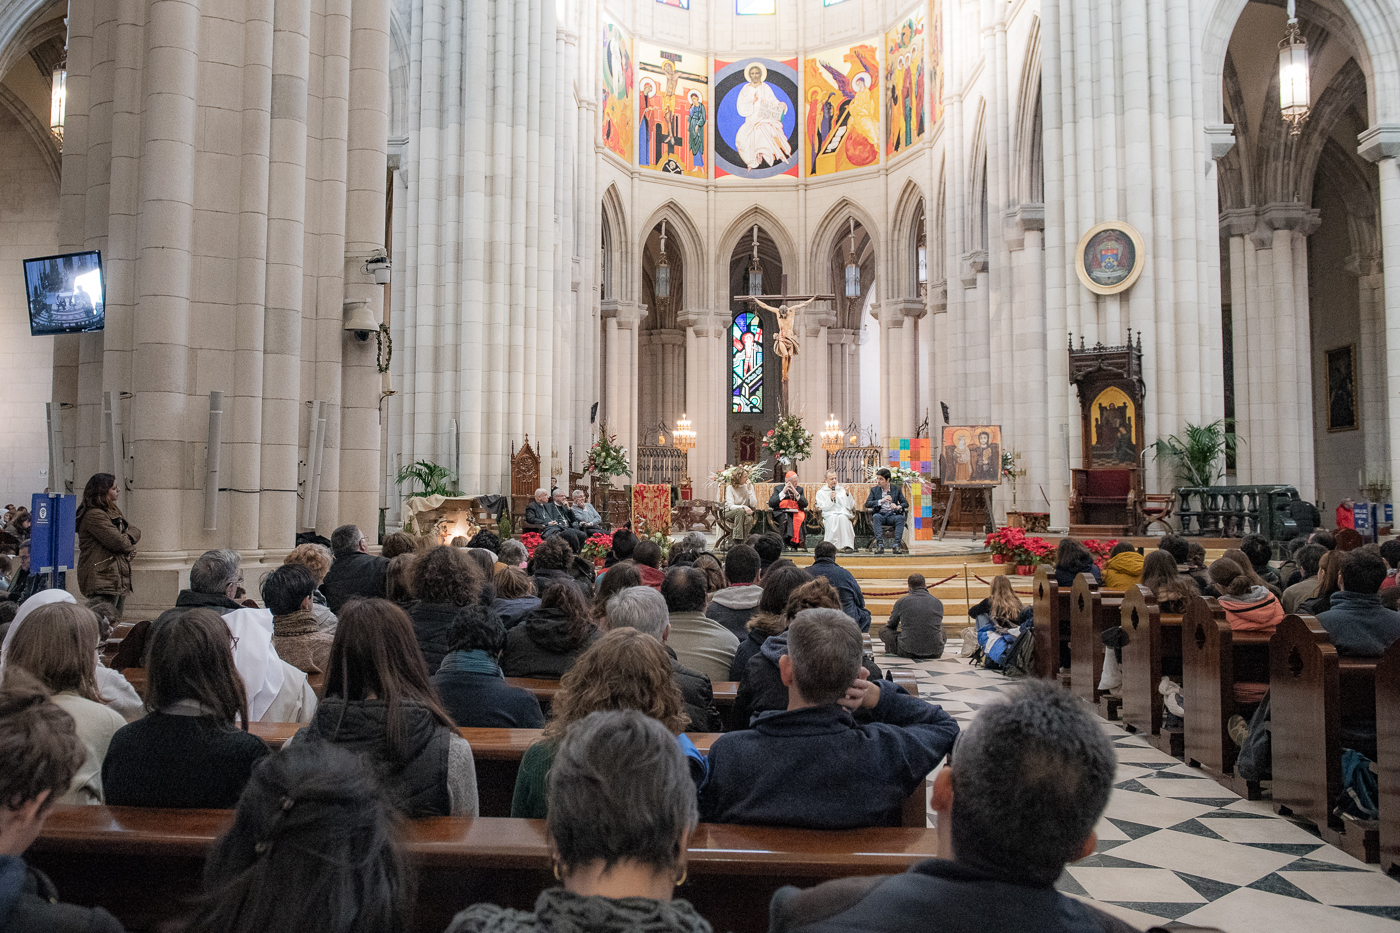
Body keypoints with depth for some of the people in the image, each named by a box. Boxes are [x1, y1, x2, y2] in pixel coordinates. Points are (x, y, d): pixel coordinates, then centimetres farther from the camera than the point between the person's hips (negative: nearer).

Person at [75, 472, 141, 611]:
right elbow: (118, 542, -20)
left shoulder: (114, 511, 17)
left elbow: (135, 531, 13)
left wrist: (126, 537, -7)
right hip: (102, 582, -10)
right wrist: (129, 546, 1)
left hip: (120, 580, 10)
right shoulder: (93, 516, -15)